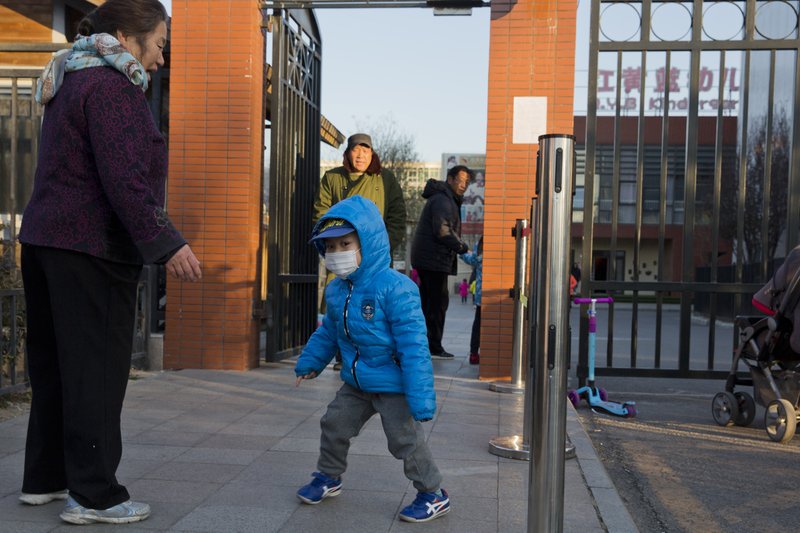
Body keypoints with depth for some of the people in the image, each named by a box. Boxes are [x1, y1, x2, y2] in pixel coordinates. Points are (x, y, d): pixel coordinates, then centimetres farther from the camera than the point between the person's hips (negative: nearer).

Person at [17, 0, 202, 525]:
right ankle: (94, 495, 3)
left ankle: (44, 478, 24)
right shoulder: (112, 87, -12)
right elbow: (124, 177, -22)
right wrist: (166, 243, -24)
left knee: (54, 364, 14)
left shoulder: (73, 84, 20)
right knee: (97, 368, -4)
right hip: (91, 247, -10)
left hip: (45, 240, 10)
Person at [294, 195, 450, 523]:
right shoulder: (336, 290, -1)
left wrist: (420, 395, -29)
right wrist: (309, 362, 26)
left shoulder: (394, 288, -25)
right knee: (334, 425, 15)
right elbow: (328, 332, 18)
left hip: (393, 385, -7)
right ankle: (328, 478, 39)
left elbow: (413, 344, -28)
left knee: (405, 440, 0)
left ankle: (433, 495, 20)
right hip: (356, 383, 7)